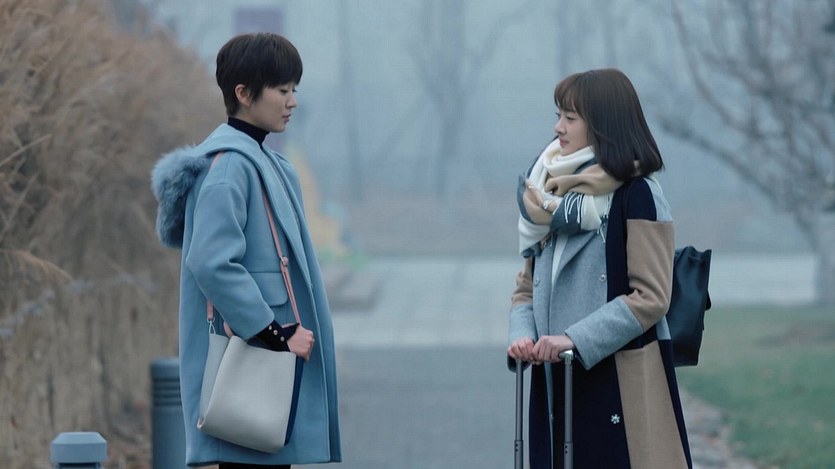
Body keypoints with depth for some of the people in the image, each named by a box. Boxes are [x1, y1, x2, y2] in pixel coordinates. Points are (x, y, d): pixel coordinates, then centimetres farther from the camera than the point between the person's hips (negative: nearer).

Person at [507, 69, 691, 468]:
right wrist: (522, 337, -4)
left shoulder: (637, 195, -6)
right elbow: (527, 286, 16)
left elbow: (650, 297, -12)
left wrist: (575, 340, -19)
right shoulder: (550, 197, 14)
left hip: (623, 386, -6)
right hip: (556, 384, 6)